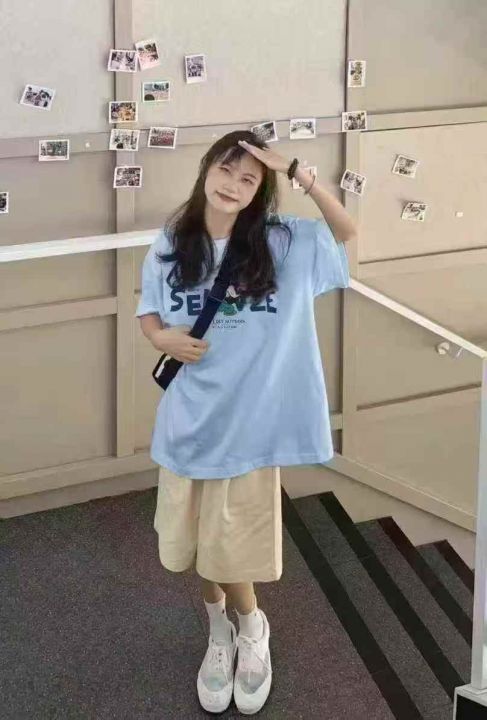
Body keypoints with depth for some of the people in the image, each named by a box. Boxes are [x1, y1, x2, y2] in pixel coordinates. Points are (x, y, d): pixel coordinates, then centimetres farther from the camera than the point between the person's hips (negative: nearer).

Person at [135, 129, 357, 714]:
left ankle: (252, 629, 33)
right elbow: (147, 312, 9)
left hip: (252, 415, -2)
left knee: (233, 542, 4)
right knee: (194, 539, 13)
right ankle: (220, 632, 38)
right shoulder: (169, 247, -2)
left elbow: (347, 232, -6)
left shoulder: (280, 243, -6)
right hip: (190, 414, 2)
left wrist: (299, 174, -17)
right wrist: (163, 338, -14)